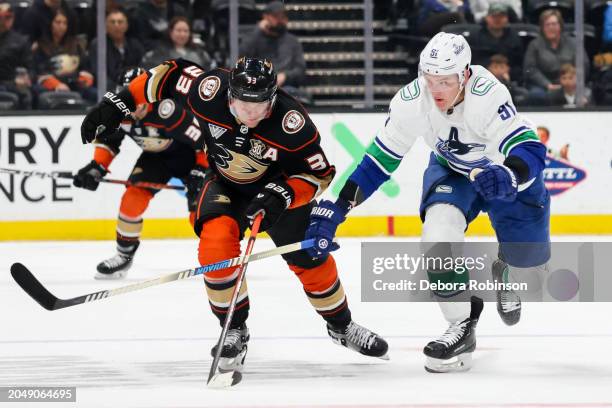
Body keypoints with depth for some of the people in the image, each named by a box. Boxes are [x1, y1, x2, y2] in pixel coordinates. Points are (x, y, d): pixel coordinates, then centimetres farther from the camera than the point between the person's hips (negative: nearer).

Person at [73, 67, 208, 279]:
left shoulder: (167, 111, -40)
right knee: (133, 197, -8)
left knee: (199, 209, -17)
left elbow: (204, 140, -34)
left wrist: (200, 171, -34)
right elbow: (108, 140, 0)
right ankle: (124, 255, 8)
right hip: (155, 156, 5)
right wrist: (96, 167, -13)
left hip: (187, 153, -5)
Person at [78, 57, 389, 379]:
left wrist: (281, 196, -38)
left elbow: (318, 174, -23)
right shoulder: (210, 91, -32)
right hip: (225, 184, 1)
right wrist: (117, 104, -15)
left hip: (277, 187, 0)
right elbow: (169, 74, -14)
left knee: (311, 260, 2)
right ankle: (234, 331, -8)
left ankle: (341, 326, 30)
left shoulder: (291, 122, -34)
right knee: (216, 243, -25)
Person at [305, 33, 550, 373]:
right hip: (451, 171, 2)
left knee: (530, 261, -1)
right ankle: (462, 326, -11)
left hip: (504, 169, -2)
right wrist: (336, 210, -24)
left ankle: (506, 277, 39)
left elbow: (529, 151, -45)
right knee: (439, 233, -26)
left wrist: (507, 176, -67)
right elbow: (379, 159, -19)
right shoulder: (412, 101, -28)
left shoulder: (488, 96, -39)